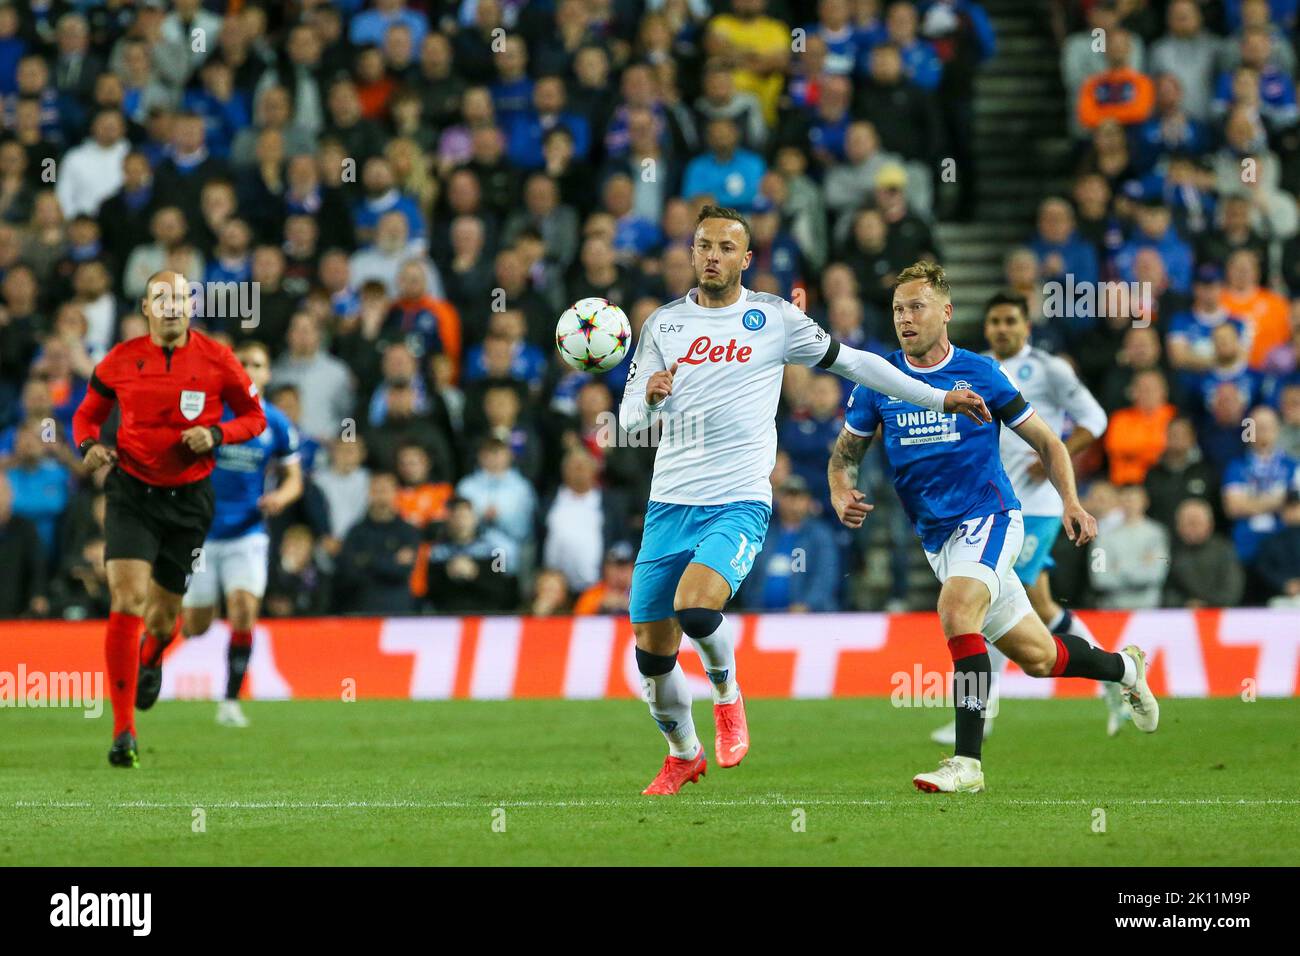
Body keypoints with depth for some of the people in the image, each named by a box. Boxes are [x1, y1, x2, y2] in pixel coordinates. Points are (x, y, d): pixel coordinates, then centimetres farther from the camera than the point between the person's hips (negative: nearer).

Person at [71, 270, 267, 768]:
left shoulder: (217, 360, -5)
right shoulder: (121, 360, -3)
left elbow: (254, 417, 5)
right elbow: (88, 413, 11)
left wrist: (215, 434, -14)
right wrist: (89, 445, -11)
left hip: (189, 498, 1)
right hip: (132, 493, -1)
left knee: (163, 617, 10)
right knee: (128, 600, -18)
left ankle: (149, 665, 50)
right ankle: (124, 731, -16)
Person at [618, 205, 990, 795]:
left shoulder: (773, 319, 3)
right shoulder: (663, 323, 9)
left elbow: (852, 362, 11)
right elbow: (628, 419, 10)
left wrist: (939, 399, 10)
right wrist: (649, 397, -14)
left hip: (739, 502, -3)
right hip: (670, 502, 3)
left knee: (696, 609, -29)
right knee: (651, 651, 3)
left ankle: (726, 694, 4)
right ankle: (683, 755, 29)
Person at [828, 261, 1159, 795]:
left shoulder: (980, 373, -4)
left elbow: (1046, 442, 5)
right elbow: (845, 452, 13)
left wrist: (1071, 502, -9)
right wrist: (842, 495, -9)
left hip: (989, 518, -4)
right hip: (937, 536, 4)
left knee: (956, 608, -33)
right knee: (1037, 658, 10)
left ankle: (967, 762, -31)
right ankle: (1124, 667, 41)